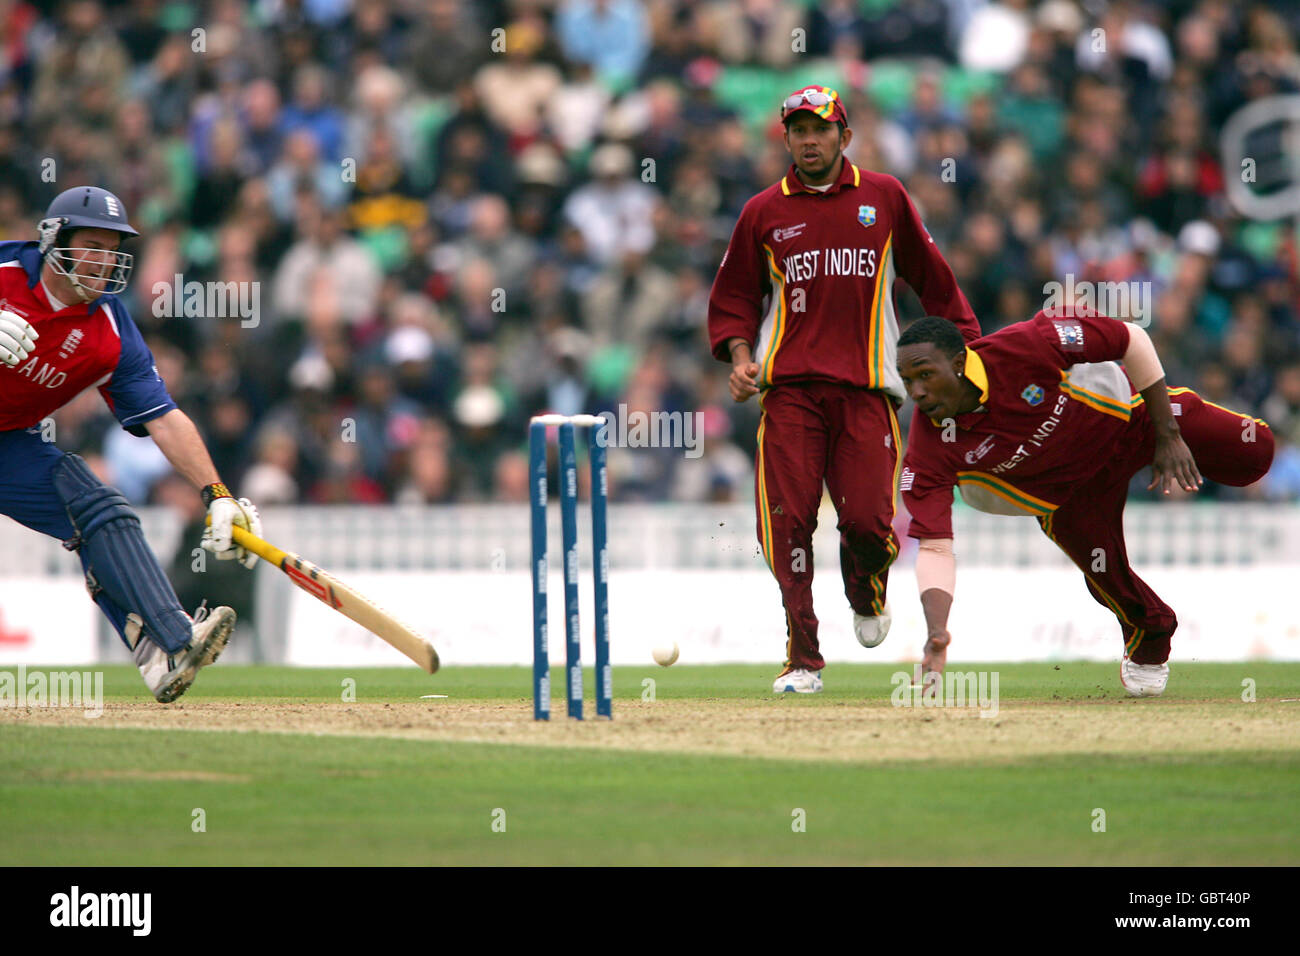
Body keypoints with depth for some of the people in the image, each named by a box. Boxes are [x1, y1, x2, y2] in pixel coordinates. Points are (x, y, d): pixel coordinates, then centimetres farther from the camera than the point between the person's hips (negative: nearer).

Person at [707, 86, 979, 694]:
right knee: (789, 522, -9)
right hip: (789, 387, 0)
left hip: (866, 387, 0)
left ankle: (867, 591, 25)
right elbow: (734, 297, 15)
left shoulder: (884, 198, 11)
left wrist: (967, 344, 13)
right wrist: (740, 357, -2)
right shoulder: (763, 212, 10)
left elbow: (932, 278, 18)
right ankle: (802, 659, -3)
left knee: (869, 519, -11)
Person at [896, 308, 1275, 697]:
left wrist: (1169, 437, -22)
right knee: (1109, 579, -6)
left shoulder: (1025, 346, -39)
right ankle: (1149, 642, 29)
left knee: (1254, 455, 0)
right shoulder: (929, 448, -32)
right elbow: (935, 548, -31)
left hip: (1127, 415, -1)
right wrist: (936, 634, -46)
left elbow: (1132, 339, -25)